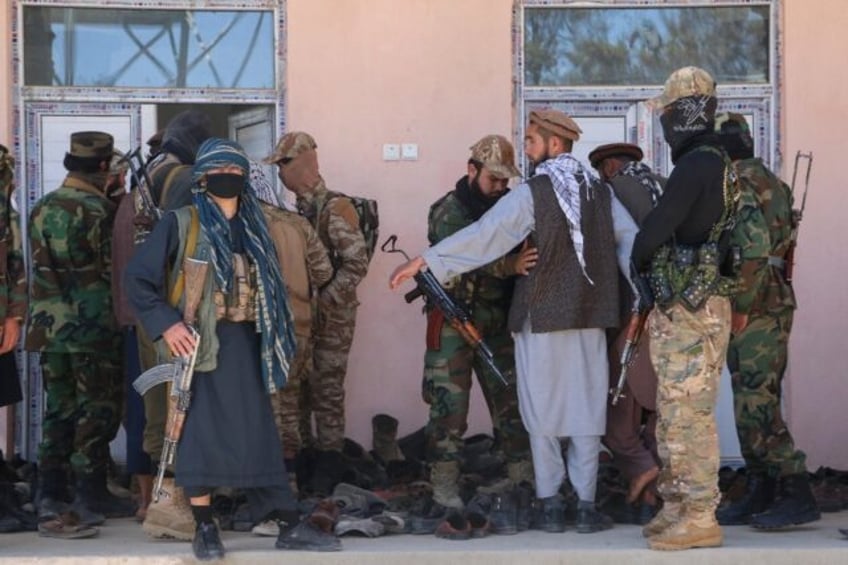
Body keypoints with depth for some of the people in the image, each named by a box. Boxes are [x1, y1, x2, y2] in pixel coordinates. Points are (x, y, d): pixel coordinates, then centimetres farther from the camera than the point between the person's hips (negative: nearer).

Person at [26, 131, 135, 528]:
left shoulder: (42, 210, 8)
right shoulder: (99, 210, -13)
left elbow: (42, 268, 12)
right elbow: (113, 268, -9)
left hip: (50, 327, 6)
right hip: (94, 327, -6)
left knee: (59, 410, 12)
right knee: (97, 411, 1)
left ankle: (51, 495, 13)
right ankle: (92, 497, 3)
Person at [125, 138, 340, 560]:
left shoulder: (253, 225, 13)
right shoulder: (182, 224, -3)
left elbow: (266, 285, 19)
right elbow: (137, 277, -6)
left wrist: (272, 337, 10)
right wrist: (165, 324, -13)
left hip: (244, 341, 5)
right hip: (199, 342, -5)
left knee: (258, 432, 5)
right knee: (202, 430, -5)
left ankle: (289, 526, 5)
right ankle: (204, 527, 5)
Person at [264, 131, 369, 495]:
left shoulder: (334, 209, -15)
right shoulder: (298, 209, 10)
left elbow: (356, 264, -20)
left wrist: (323, 302, -20)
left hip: (331, 319, -8)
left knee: (326, 391, -2)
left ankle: (328, 466, 6)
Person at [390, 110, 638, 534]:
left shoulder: (532, 194, -8)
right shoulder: (600, 193, 6)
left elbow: (482, 237, -13)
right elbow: (631, 243, 3)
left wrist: (424, 261, -12)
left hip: (541, 317, -3)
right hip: (589, 318, 3)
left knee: (543, 412, 5)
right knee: (585, 410, 6)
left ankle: (550, 504, 5)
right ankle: (587, 504, 4)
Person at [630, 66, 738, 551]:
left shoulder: (699, 163, -15)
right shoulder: (712, 161, 16)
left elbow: (658, 226, -17)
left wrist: (637, 261, 1)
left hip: (691, 308, -10)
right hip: (684, 306, 10)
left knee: (688, 414, -8)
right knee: (675, 413, 15)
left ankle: (700, 519, -4)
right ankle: (678, 507, 21)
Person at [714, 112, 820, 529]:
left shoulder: (737, 183, -13)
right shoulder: (769, 182, 18)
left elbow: (754, 245, -24)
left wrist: (741, 306, -18)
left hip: (756, 311, -10)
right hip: (771, 304, 10)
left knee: (754, 406, -10)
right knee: (754, 403, 12)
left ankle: (797, 496, -11)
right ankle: (760, 495, 15)